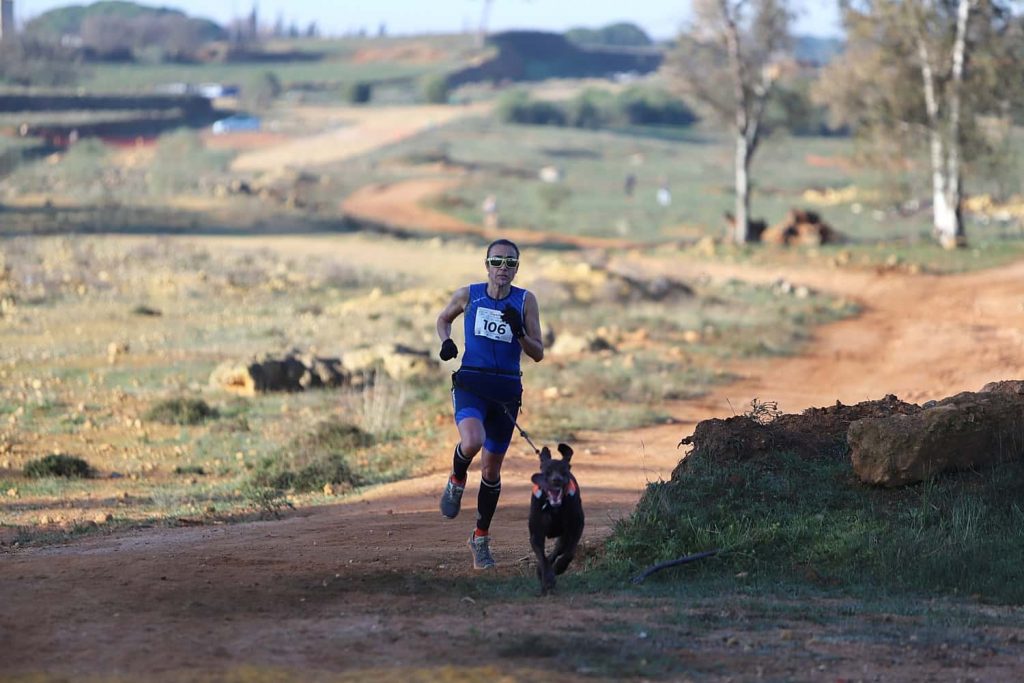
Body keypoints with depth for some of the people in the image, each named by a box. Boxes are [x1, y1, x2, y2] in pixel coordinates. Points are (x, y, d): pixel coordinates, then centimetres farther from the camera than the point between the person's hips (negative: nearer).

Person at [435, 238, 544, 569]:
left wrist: (519, 332, -19)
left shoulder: (525, 301, -1)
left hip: (507, 390, 1)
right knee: (472, 442, -32)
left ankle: (481, 538, 26)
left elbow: (538, 354, -1)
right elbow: (444, 318, 21)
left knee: (491, 468, 8)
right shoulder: (468, 295, 0)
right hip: (470, 383, -1)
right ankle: (457, 481, 2)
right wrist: (446, 341, 0)